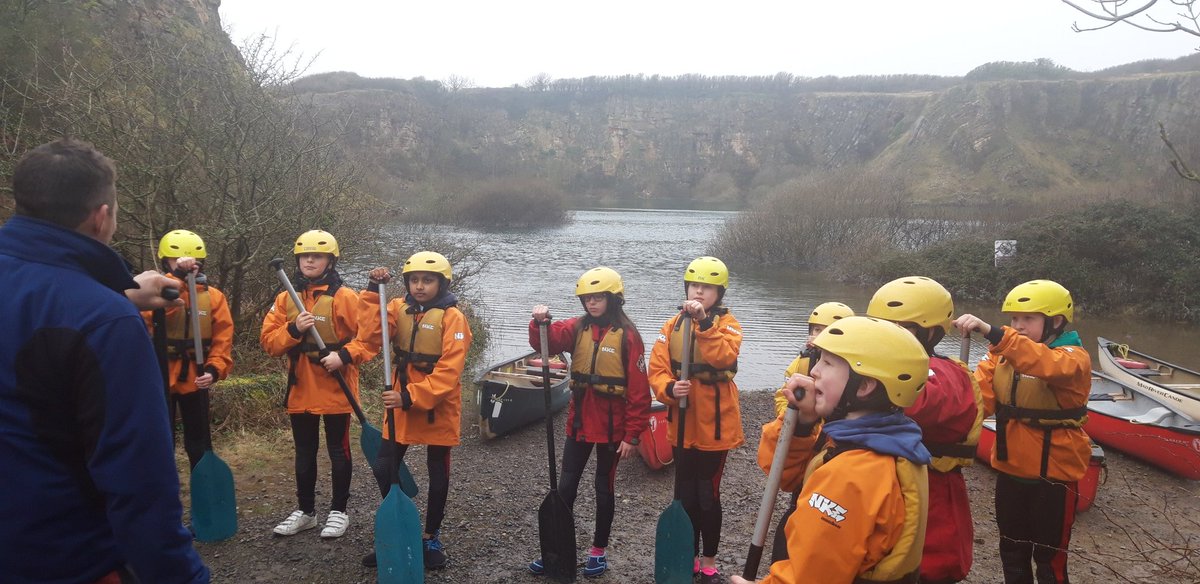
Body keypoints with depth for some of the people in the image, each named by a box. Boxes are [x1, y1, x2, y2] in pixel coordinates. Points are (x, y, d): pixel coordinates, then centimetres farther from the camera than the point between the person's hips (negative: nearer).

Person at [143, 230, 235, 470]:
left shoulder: (213, 296, 1)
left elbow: (223, 338, -2)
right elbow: (151, 311, -27)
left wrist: (214, 370, -16)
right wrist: (177, 276, -36)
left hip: (196, 379, 2)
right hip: (160, 377, -2)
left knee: (198, 441, 13)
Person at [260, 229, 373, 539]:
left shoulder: (345, 297, -8)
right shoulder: (285, 298, 6)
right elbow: (268, 340, 2)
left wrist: (344, 355, -24)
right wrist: (294, 330, -15)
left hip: (336, 389, -5)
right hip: (300, 389, 5)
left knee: (338, 451, 7)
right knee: (304, 453, 16)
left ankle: (339, 511, 21)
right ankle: (305, 510, 31)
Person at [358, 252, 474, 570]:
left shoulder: (452, 317, -14)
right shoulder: (398, 308, 2)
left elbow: (449, 371, -20)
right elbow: (370, 339, -12)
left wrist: (411, 397, -25)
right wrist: (373, 293, -16)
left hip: (438, 408, -4)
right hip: (401, 404, 5)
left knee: (438, 474, 11)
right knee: (384, 469, 8)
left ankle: (432, 538, 30)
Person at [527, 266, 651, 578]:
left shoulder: (627, 335, -12)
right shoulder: (577, 328, 2)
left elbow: (639, 390, -12)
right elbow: (546, 342, -11)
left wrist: (632, 434, -12)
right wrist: (540, 322, -32)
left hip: (612, 426, -4)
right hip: (579, 422, 4)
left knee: (604, 487, 11)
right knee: (566, 485, 10)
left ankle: (599, 550, 28)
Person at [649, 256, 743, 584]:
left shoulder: (727, 324, -5)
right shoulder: (672, 325, 4)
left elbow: (724, 357, -26)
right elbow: (657, 369, -2)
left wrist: (704, 322, -33)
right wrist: (669, 389, -21)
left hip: (715, 425, -3)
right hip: (683, 425, 4)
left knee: (708, 496, 3)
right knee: (685, 495, 14)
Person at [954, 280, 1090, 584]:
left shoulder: (1073, 358, -16)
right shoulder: (1001, 354, 0)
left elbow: (1047, 363, -40)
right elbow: (979, 399, -11)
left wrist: (990, 332, -53)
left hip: (1054, 473, -5)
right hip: (1010, 469, 5)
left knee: (1049, 559, 10)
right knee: (1012, 552, 21)